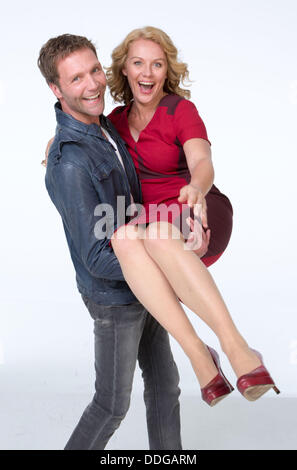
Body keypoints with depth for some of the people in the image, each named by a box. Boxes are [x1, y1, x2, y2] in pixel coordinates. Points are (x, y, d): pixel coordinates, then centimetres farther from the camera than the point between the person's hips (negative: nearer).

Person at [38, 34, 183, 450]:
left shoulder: (102, 124, -1)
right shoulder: (70, 165, -30)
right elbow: (97, 260, -27)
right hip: (114, 297, -8)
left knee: (164, 383, 19)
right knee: (113, 403, 9)